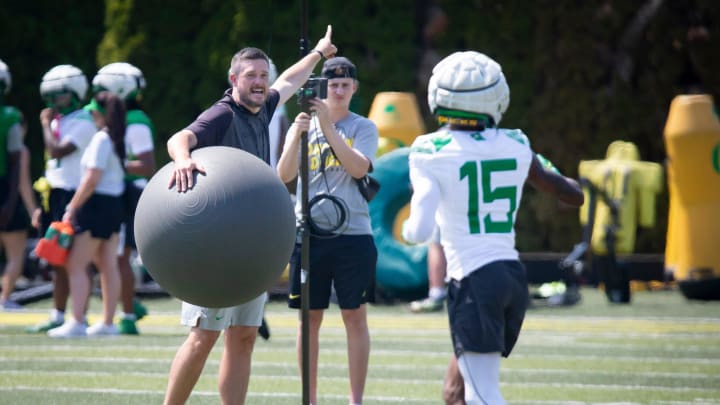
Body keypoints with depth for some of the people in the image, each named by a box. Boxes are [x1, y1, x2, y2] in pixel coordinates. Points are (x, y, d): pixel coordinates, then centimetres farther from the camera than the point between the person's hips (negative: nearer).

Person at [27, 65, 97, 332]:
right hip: (56, 196, 9)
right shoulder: (58, 122, 16)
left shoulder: (82, 124, -10)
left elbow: (57, 151, -22)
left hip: (73, 195, -9)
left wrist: (46, 124, -8)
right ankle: (58, 316, 15)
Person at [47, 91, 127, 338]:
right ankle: (108, 322, 11)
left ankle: (77, 322, -11)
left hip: (97, 205, -9)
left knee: (76, 265, -6)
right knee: (108, 266, 9)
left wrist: (72, 208, -15)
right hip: (115, 205, 9)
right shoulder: (119, 139, 10)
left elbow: (92, 179, -19)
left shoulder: (101, 139, -15)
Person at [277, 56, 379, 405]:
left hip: (352, 234, -2)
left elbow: (359, 167, -14)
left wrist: (329, 127, -20)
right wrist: (297, 133, -20)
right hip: (309, 233, 2)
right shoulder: (305, 124, 9)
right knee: (310, 317, 4)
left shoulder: (363, 127, 5)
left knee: (355, 316, -2)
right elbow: (283, 176, -5)